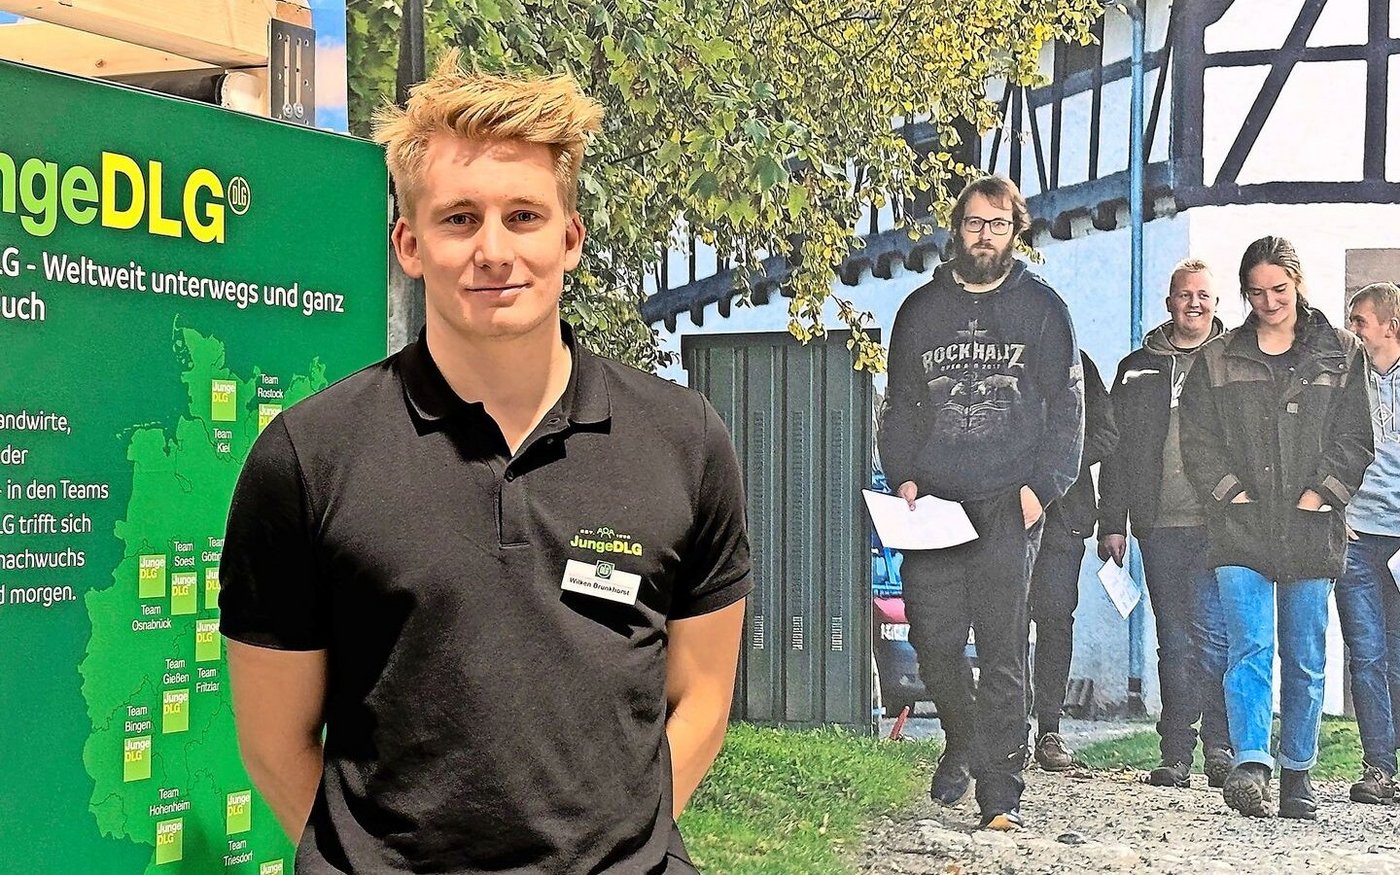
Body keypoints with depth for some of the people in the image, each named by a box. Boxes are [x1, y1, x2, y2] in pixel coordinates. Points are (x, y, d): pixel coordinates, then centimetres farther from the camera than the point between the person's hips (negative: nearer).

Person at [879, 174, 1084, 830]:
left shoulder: (1041, 308, 9)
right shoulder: (922, 308, 15)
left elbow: (1066, 407, 6)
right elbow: (899, 403, 17)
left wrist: (1041, 487, -6)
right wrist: (903, 477, 2)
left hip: (1009, 505, -2)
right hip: (932, 504, 2)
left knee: (1002, 649, -5)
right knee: (934, 641, 2)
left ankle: (999, 792, -1)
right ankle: (962, 745, 29)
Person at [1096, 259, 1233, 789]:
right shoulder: (1138, 368, 14)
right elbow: (1117, 450, 13)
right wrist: (1112, 523, 8)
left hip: (1219, 525, -2)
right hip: (1160, 526, 3)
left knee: (1212, 631, -10)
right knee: (1174, 640, 6)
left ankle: (1220, 748, -1)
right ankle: (1176, 756, 10)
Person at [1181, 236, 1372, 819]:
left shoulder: (1341, 355, 10)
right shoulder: (1218, 360, 11)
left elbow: (1355, 438, 5)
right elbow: (1197, 438, 6)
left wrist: (1320, 493, -6)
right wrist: (1230, 491, -6)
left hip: (1311, 531, 1)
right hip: (1241, 530, -1)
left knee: (1305, 659, 6)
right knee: (1251, 649, -13)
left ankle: (1297, 773, 16)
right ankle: (1251, 765, -20)